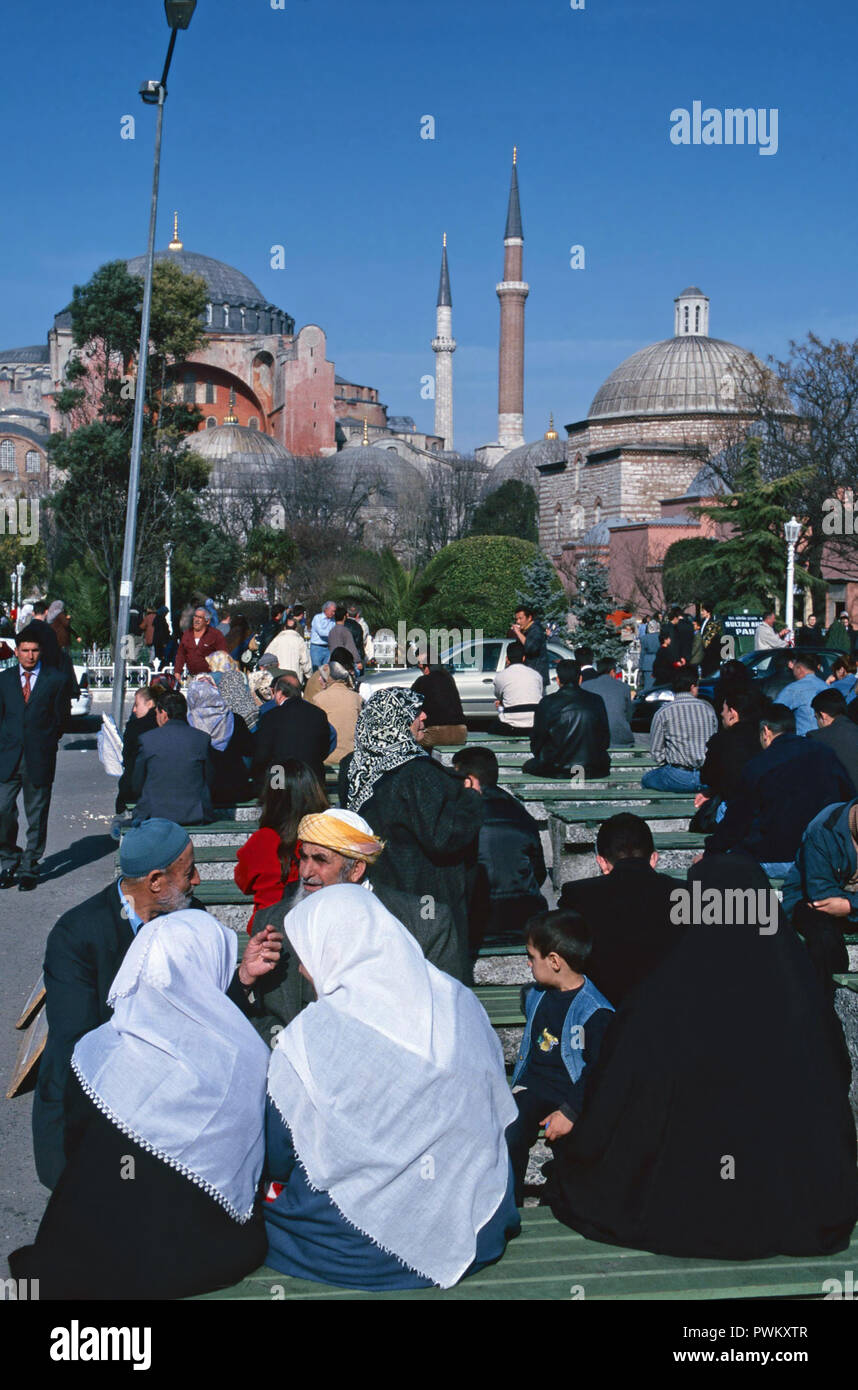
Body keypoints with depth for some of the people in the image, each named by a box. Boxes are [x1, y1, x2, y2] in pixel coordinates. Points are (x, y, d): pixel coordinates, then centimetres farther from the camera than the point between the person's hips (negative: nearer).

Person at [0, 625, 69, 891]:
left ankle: (29, 869, 16)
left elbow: (61, 718, 6)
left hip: (39, 759, -1)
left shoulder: (56, 679, 2)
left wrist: (45, 744, 3)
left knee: (37, 817, 5)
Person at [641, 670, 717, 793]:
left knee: (646, 779, 21)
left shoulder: (662, 713, -4)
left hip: (679, 778, -3)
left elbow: (656, 750, 1)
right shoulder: (708, 708, 5)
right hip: (708, 777, 4)